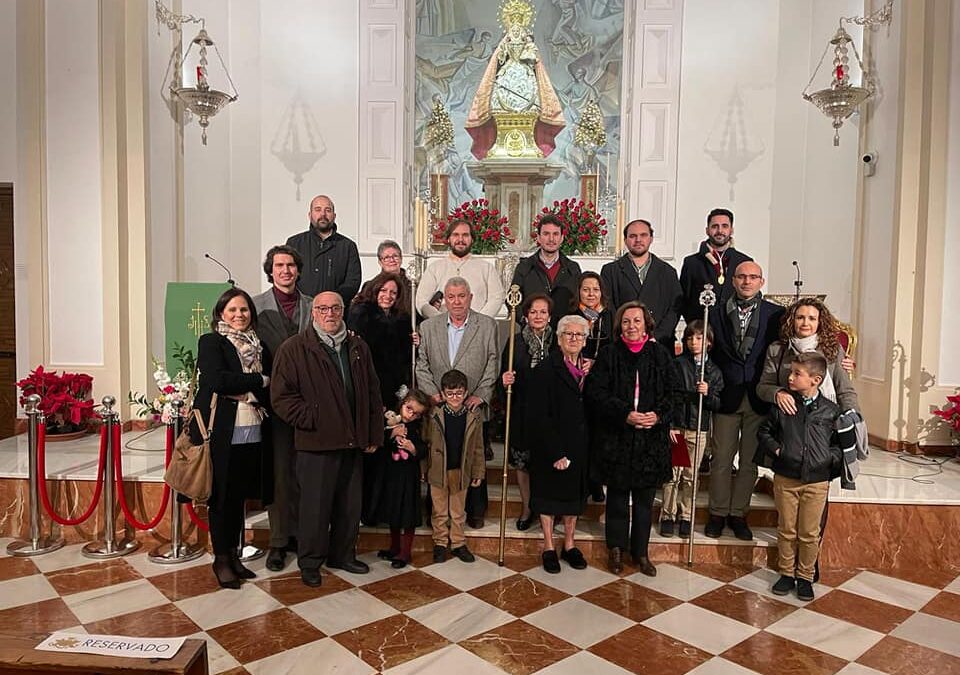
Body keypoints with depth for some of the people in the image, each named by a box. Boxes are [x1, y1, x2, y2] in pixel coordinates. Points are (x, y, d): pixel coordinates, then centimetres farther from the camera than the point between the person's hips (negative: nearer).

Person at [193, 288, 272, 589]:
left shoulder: (257, 345, 14)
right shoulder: (211, 342, -1)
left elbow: (269, 389, 12)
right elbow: (217, 380, -17)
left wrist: (241, 389, -6)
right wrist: (259, 381, -11)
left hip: (253, 433, 5)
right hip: (223, 432, -5)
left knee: (240, 496, 13)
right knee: (222, 497, 3)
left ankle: (233, 553, 26)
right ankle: (221, 560, 17)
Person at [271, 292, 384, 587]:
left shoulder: (358, 347, 10)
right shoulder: (294, 348, -5)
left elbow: (373, 393, 13)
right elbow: (281, 396, -8)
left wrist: (374, 434, 10)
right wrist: (311, 420, -13)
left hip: (353, 441, 5)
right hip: (316, 442, -5)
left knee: (350, 504, 14)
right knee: (315, 505, 4)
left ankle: (343, 555, 32)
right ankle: (310, 563, 22)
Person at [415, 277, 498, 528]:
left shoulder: (487, 325, 4)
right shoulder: (428, 327, 9)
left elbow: (493, 364, 1)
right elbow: (421, 365, 7)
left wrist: (481, 395, -7)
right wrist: (432, 393, -5)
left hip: (473, 406, -1)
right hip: (439, 406, 1)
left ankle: (476, 512, 18)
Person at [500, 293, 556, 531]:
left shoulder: (558, 343, 0)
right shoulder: (516, 342, 1)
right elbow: (505, 377, 3)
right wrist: (505, 380, -18)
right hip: (522, 411, 1)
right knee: (522, 462, 10)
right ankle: (526, 507, 28)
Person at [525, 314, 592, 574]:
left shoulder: (588, 368, 5)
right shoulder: (544, 370, -13)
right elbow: (538, 417, -16)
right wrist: (556, 453, -19)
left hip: (580, 446, 6)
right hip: (551, 447, -5)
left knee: (575, 494, 16)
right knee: (549, 494, 8)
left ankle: (569, 545, 32)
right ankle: (549, 548, 23)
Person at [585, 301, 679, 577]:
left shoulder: (660, 355, 3)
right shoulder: (608, 355, -2)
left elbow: (674, 393, 4)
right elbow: (596, 393, -8)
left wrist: (658, 415, -14)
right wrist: (624, 414, -19)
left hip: (651, 439, 1)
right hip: (615, 438, -1)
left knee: (645, 498, 10)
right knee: (617, 495, 10)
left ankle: (641, 551, 24)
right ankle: (616, 548, 27)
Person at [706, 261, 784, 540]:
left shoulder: (775, 315, 2)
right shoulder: (717, 313, 3)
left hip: (759, 399, 0)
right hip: (726, 397, 0)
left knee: (749, 460, 8)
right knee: (721, 459, 5)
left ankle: (738, 514, 21)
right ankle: (718, 514, 18)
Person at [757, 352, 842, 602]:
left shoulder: (830, 410, -3)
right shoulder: (783, 405, -2)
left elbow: (840, 442, 9)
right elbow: (764, 431, 10)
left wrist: (832, 458, -8)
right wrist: (775, 449, -5)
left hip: (817, 481, -1)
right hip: (785, 478, 1)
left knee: (809, 533, 8)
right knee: (786, 530, 11)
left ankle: (805, 577, 24)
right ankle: (787, 573, 26)